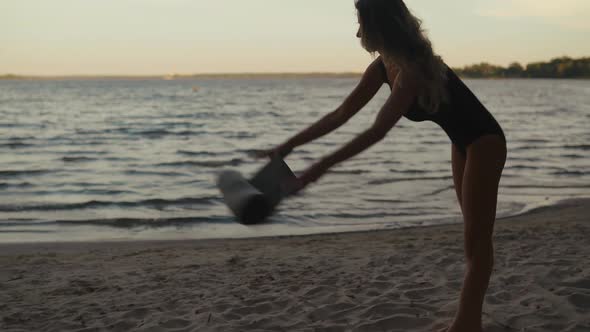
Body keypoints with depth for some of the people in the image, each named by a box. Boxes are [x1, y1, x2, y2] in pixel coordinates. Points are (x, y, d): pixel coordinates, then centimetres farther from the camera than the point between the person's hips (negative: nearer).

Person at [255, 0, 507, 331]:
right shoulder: (383, 66, -2)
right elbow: (341, 114, 2)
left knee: (477, 239, -4)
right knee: (473, 236, 13)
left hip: (484, 143, -9)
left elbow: (377, 132, -31)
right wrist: (289, 145, 1)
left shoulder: (412, 69, -29)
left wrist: (323, 166, -30)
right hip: (463, 143, 9)